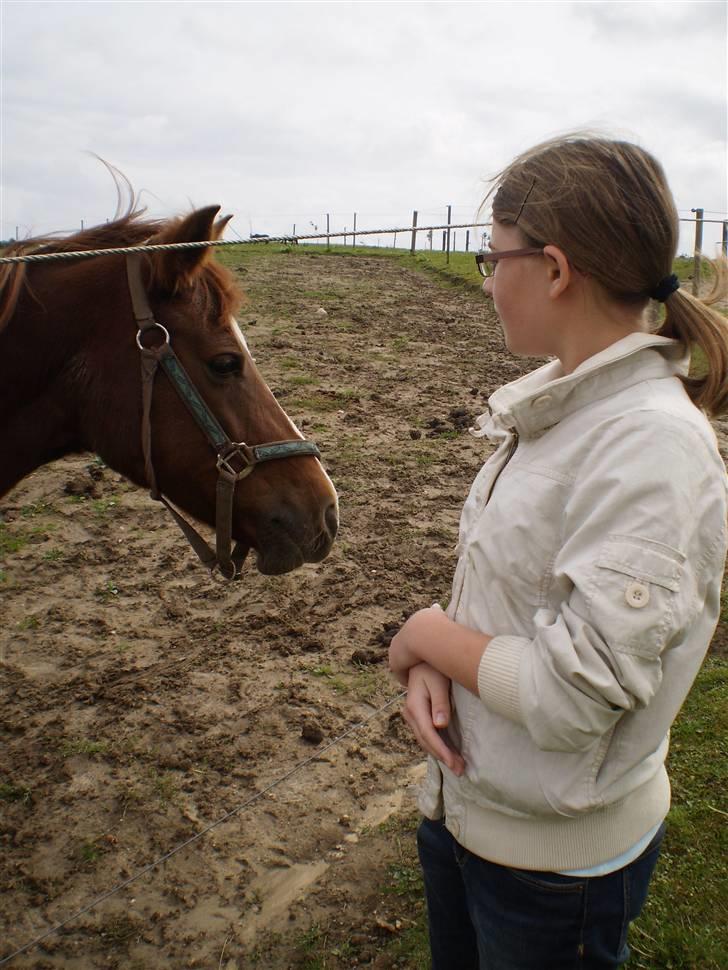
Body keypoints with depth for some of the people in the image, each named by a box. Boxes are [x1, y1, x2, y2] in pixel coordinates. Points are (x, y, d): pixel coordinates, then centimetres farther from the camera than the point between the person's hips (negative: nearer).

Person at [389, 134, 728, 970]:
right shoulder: (550, 401, -2)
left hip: (559, 852, -7)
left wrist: (427, 635, -15)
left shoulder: (655, 445, -28)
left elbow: (572, 696, -29)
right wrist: (433, 668, -11)